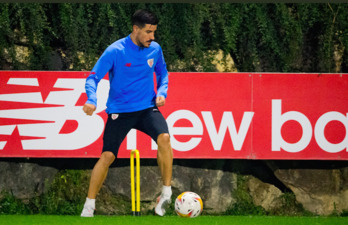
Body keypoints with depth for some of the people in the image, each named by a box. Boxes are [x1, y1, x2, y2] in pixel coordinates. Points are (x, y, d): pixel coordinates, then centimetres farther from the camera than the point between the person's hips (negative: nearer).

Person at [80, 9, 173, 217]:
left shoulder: (155, 49, -1)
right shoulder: (115, 51, -14)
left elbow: (163, 73, 18)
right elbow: (93, 78, -12)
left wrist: (162, 92, -1)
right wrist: (92, 100, -30)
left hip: (147, 107, 2)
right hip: (119, 111, -2)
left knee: (164, 138, -25)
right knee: (107, 156, -8)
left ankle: (166, 194, -17)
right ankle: (89, 205, 9)